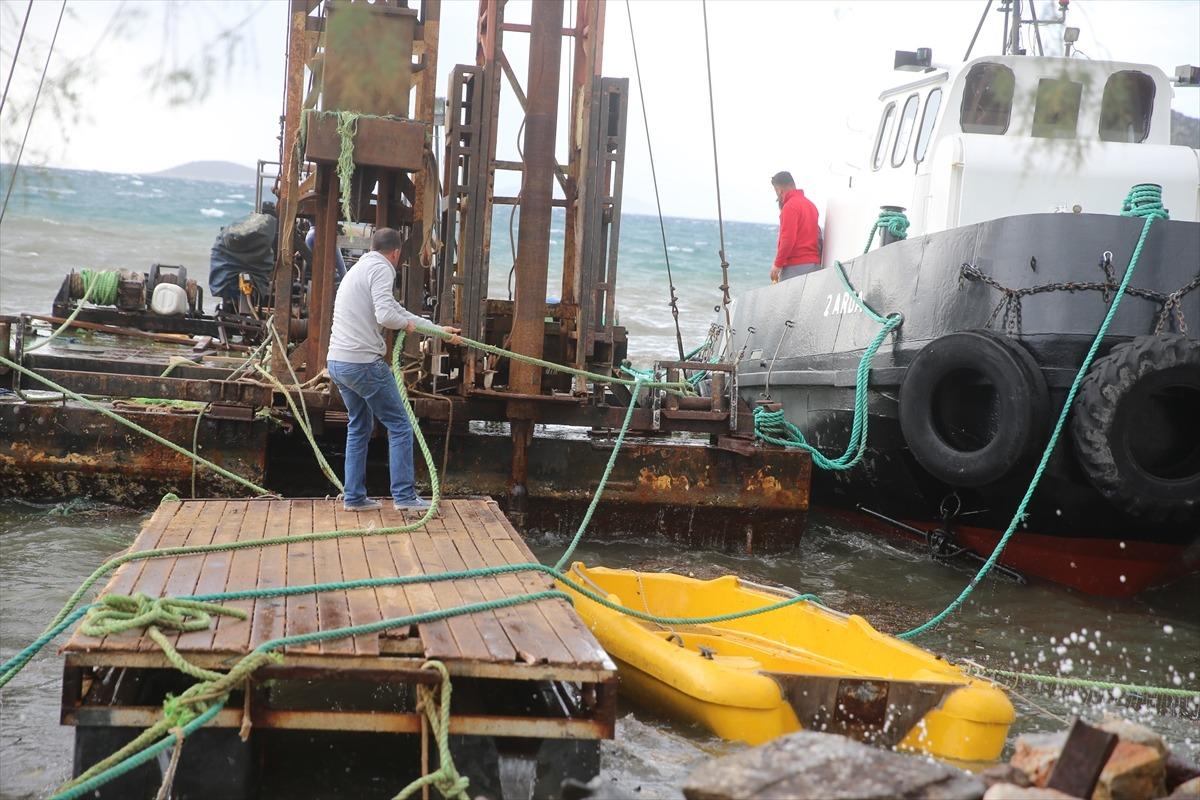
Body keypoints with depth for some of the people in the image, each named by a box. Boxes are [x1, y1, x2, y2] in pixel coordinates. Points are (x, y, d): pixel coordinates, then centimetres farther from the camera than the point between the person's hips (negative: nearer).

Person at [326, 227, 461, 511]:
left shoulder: (359, 269, 22)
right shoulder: (381, 269, -8)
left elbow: (394, 308, 26)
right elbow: (386, 315, -23)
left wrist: (438, 330, 27)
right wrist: (406, 323, 0)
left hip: (337, 362, 9)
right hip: (363, 363, -9)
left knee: (359, 427, 20)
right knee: (400, 427, 0)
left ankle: (354, 497, 21)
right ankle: (404, 496, 0)